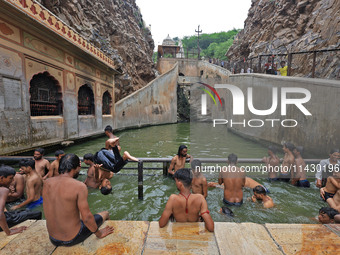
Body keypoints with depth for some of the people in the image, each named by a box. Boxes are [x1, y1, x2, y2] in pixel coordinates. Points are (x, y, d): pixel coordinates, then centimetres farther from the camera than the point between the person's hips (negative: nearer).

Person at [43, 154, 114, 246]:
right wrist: (99, 233, -8)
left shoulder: (47, 183, -9)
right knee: (105, 214, 16)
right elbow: (87, 218, -20)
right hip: (72, 239, -6)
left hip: (53, 239, 6)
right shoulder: (79, 186, -25)